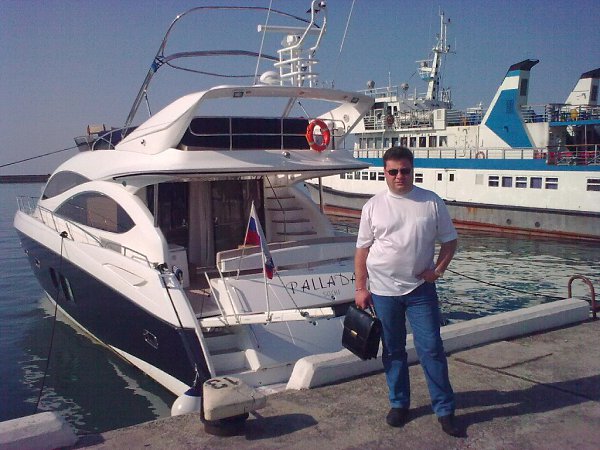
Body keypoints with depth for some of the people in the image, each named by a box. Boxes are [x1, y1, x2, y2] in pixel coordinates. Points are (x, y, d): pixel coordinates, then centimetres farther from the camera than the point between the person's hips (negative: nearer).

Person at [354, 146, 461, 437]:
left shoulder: (432, 202, -1)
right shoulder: (374, 205, -1)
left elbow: (449, 241, 6)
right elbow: (362, 249, 1)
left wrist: (438, 269, -10)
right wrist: (361, 288, -3)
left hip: (421, 288, -1)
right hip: (383, 290, 1)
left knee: (431, 349, 1)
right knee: (393, 350, 12)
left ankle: (445, 410, 13)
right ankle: (399, 403, 28)